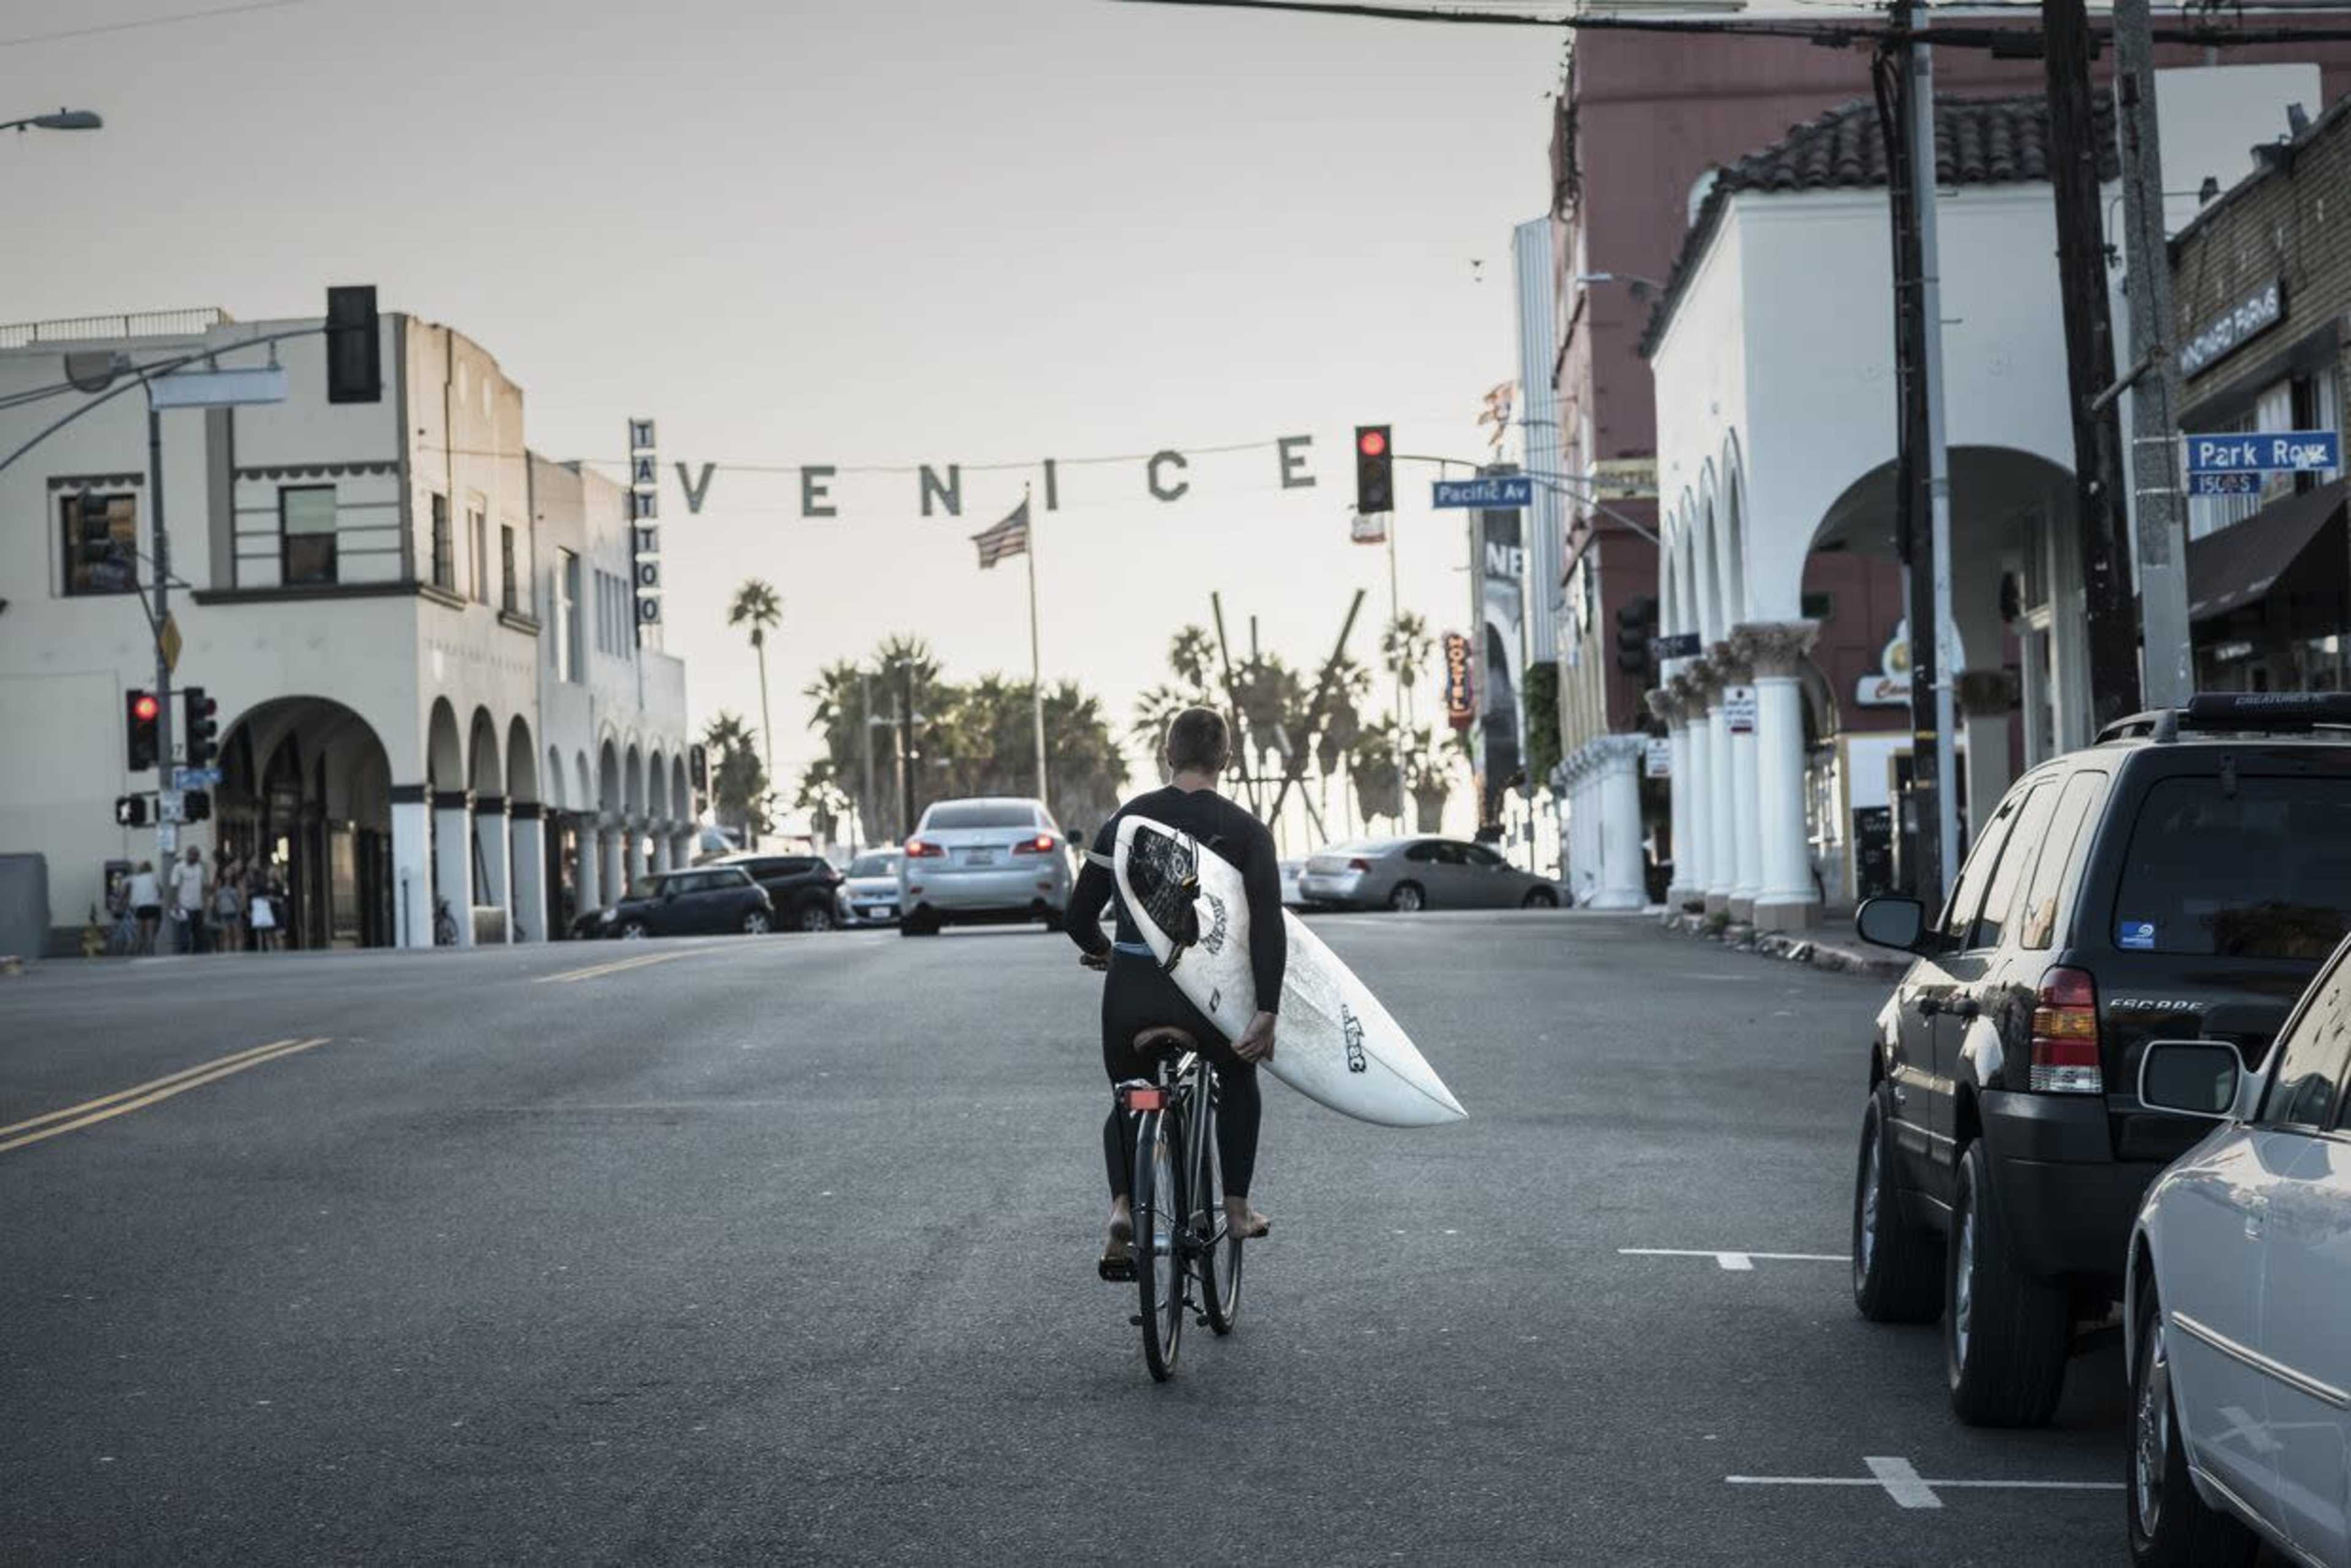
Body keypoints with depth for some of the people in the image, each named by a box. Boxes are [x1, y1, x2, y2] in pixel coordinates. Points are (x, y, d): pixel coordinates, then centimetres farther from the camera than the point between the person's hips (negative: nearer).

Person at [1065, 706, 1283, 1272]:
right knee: (1237, 1083, 30)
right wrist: (1267, 1013, -14)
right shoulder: (1246, 831, -1)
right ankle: (1236, 1206, 26)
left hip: (1131, 991, 1)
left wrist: (1099, 950, 31)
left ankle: (1123, 1206, -4)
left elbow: (1080, 916, 9)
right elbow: (1268, 924, -12)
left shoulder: (1129, 818, 6)